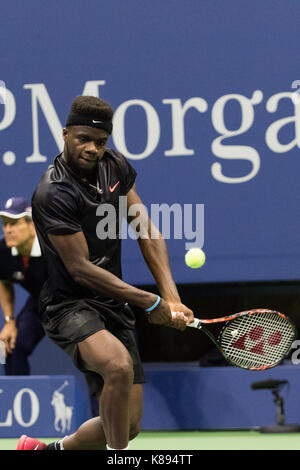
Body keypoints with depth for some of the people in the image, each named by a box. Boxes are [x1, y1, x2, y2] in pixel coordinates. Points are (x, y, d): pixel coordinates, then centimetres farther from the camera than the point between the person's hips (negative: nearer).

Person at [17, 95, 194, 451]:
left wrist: (171, 297, -10)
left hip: (114, 306, 7)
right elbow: (81, 269, -20)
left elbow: (147, 231, 4)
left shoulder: (115, 166, 3)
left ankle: (43, 449, 29)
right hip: (69, 305, -7)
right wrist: (151, 303, -19)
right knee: (120, 365, -38)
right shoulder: (53, 194, -19)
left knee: (129, 425, 5)